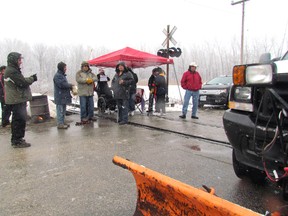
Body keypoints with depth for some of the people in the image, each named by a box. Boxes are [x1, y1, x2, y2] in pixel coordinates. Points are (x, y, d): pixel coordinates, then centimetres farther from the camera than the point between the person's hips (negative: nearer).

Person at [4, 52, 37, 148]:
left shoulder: (12, 70, 17)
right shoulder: (12, 71, -16)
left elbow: (21, 81, 17)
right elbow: (23, 83, -21)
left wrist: (30, 78, 3)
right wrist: (32, 78, -5)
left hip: (17, 100, 11)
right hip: (17, 100, -11)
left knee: (17, 120, 17)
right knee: (20, 120, -7)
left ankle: (15, 140, 27)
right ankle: (18, 141, 0)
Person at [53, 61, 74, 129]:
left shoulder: (62, 75, 17)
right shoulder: (57, 76, -14)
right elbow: (62, 84, -24)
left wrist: (70, 86, 3)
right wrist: (70, 85, -12)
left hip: (64, 96, 10)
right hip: (60, 96, -10)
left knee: (63, 110, 16)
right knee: (60, 110, -4)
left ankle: (62, 122, 25)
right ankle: (60, 124, 1)